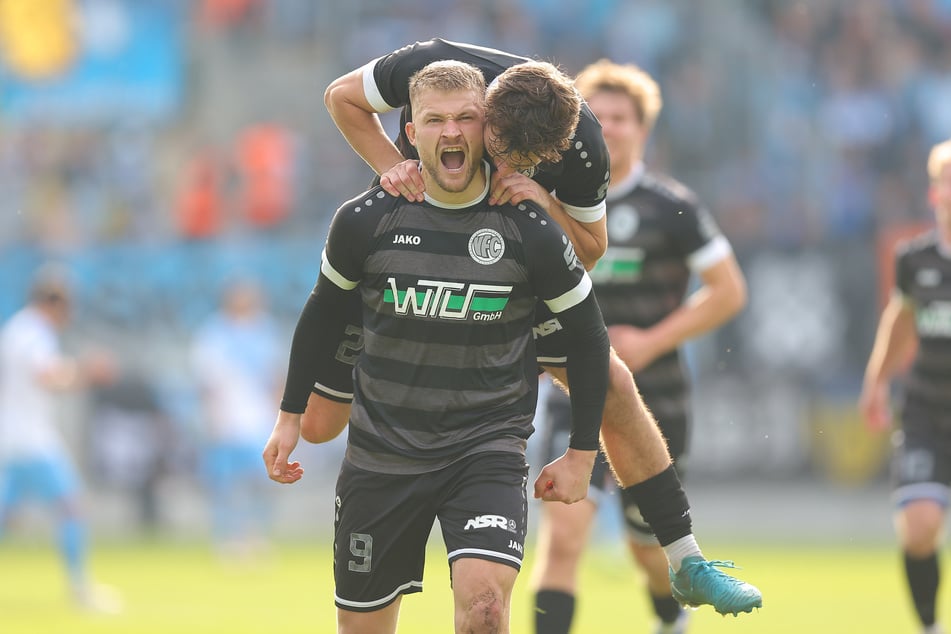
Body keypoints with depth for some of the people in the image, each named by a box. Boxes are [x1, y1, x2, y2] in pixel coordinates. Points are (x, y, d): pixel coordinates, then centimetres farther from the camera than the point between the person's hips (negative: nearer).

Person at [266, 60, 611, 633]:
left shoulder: (530, 232, -8)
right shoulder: (366, 220, -5)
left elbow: (588, 338, 4)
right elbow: (323, 316, 13)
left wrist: (582, 454, 6)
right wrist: (291, 415, 14)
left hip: (488, 450, -2)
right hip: (382, 452, 2)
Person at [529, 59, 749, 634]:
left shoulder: (672, 208, -8)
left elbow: (729, 291, -7)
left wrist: (652, 341, -15)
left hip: (653, 403, -2)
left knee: (649, 548, 15)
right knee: (562, 534, -19)